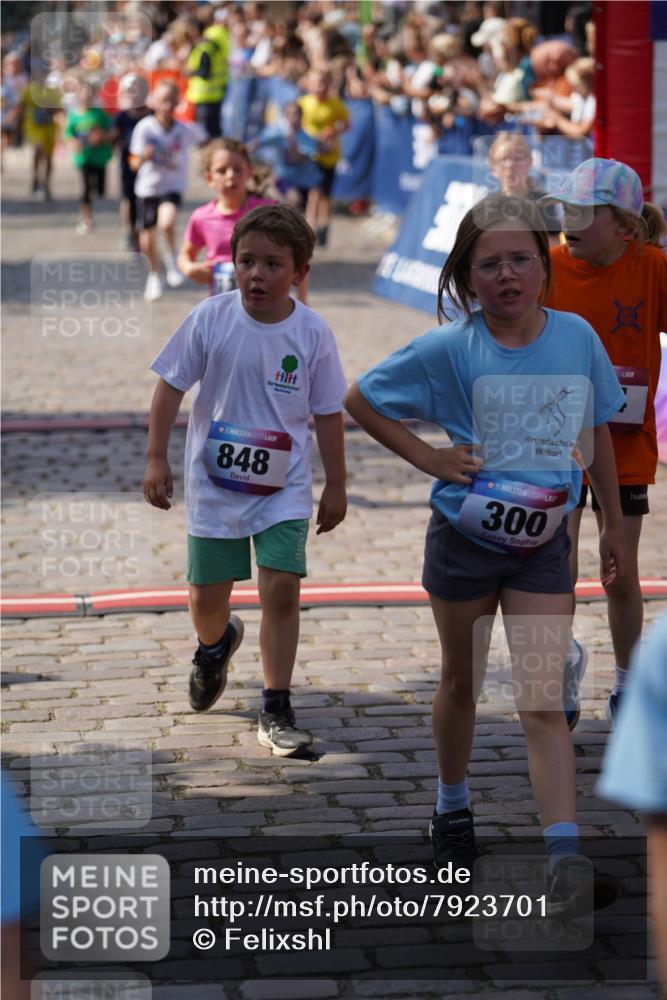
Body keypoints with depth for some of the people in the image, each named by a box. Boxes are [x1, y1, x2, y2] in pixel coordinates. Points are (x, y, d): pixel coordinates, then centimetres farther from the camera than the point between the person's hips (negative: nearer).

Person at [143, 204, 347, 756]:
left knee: (282, 588, -13)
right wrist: (157, 458, -5)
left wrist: (336, 485, 3)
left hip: (284, 487, -1)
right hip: (214, 482, 1)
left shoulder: (313, 333, -9)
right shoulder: (211, 319, -10)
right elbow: (171, 386, -2)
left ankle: (276, 712, -2)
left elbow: (328, 413, 0)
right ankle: (215, 644, 47)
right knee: (207, 597, 9)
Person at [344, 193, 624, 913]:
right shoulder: (450, 350, -11)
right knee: (461, 683, 17)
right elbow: (359, 400, -1)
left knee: (543, 702, -7)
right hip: (465, 538, 0)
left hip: (543, 544, 0)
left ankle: (565, 856, -14)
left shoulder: (576, 337, -4)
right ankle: (452, 805, 41)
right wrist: (426, 456, -9)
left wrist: (614, 525, 13)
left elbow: (597, 432, 9)